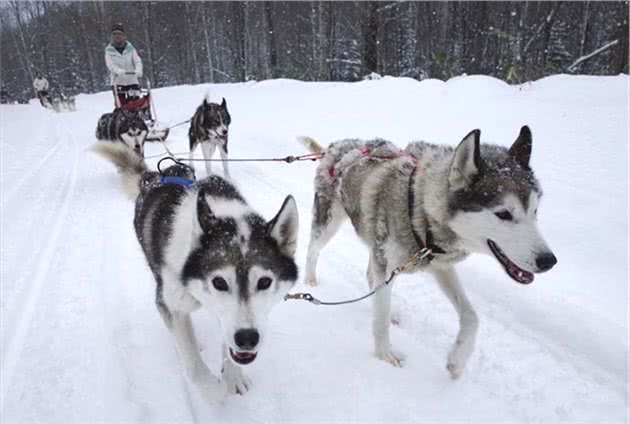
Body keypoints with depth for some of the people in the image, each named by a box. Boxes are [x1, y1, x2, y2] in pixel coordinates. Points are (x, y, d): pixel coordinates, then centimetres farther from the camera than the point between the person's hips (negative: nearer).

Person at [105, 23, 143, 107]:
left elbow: (138, 61, -3)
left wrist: (138, 71, -26)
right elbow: (110, 65, -9)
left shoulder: (130, 48, 7)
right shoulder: (109, 50, 4)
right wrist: (120, 71, -30)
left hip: (132, 81, 1)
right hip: (118, 82, -1)